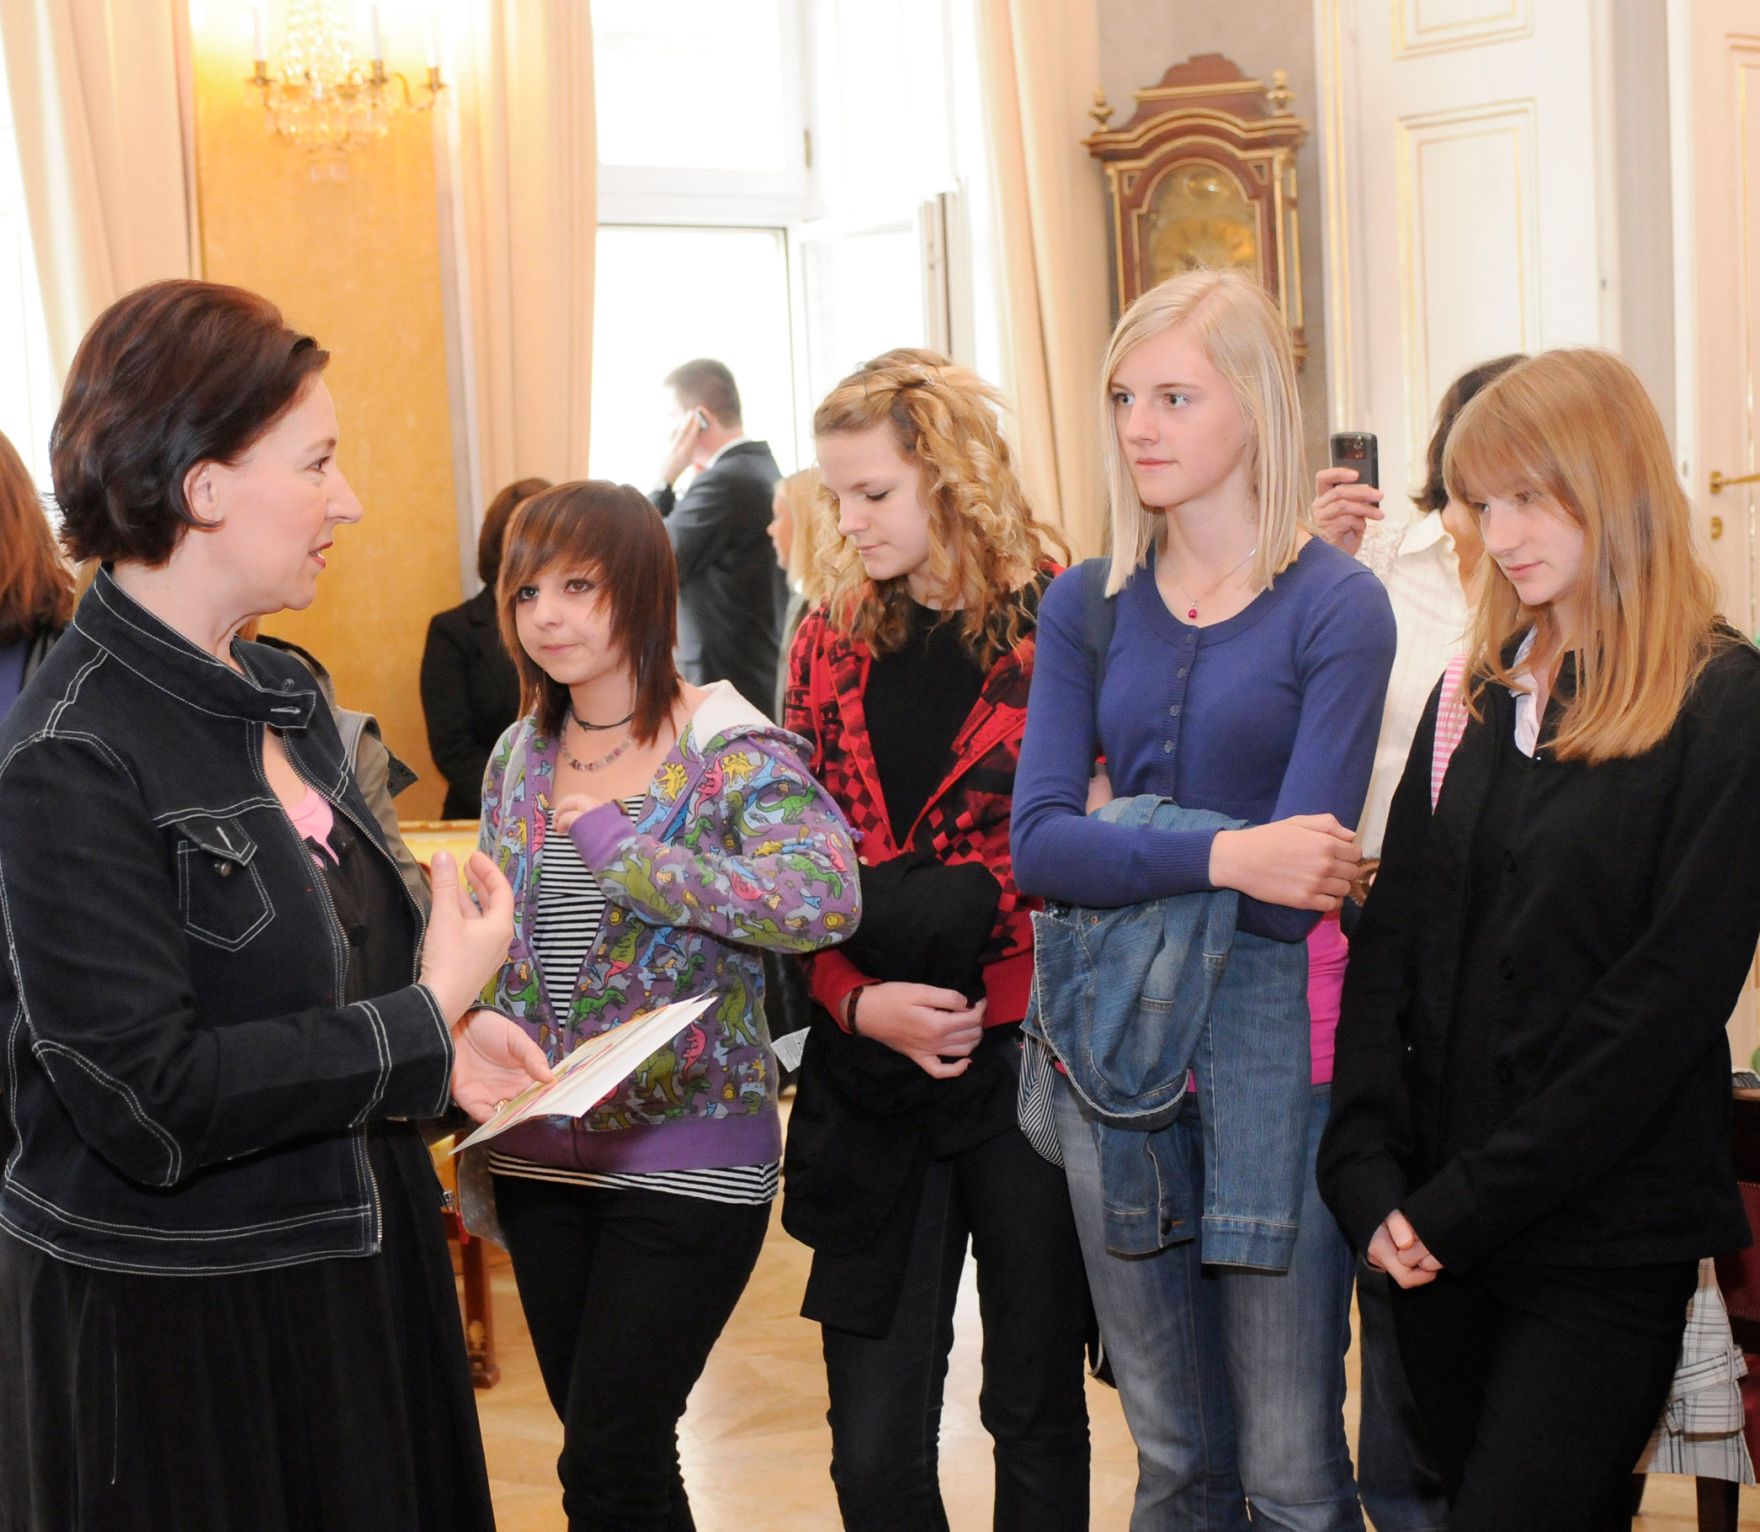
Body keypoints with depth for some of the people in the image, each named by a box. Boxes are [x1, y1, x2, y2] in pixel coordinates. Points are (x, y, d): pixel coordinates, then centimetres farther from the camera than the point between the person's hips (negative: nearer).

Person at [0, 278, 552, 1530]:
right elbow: (150, 1100, -25)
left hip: (349, 1261, 8)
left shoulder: (282, 694, 6)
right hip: (172, 1325, -8)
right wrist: (422, 1025, -18)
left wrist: (443, 1031, -1)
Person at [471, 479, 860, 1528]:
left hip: (688, 1157, -6)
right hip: (541, 1161, 6)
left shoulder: (731, 756, -12)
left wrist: (620, 850, -27)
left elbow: (826, 896, -30)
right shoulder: (517, 761, 7)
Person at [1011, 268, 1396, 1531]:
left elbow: (1297, 879, -14)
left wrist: (1117, 840, -8)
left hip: (1273, 1033, -4)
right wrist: (1218, 856, -19)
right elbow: (1035, 846, -6)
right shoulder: (1089, 606, 6)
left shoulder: (1337, 607, -6)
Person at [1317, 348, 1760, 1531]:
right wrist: (1372, 1179, -6)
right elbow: (1391, 944, 6)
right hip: (1438, 1240, 5)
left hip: (1600, 1251, -5)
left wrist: (1469, 1202, -15)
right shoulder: (1475, 698, 10)